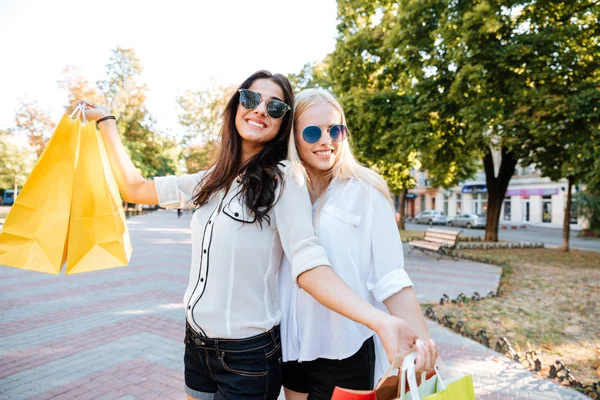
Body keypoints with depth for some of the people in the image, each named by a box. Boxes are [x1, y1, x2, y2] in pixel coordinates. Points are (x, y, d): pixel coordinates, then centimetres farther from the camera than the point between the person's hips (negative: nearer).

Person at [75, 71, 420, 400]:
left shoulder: (284, 181, -15)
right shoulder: (214, 180, 4)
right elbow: (135, 189, 10)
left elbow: (308, 266, -25)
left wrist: (381, 321, -40)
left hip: (248, 354, -6)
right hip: (197, 343, 6)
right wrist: (106, 121, 16)